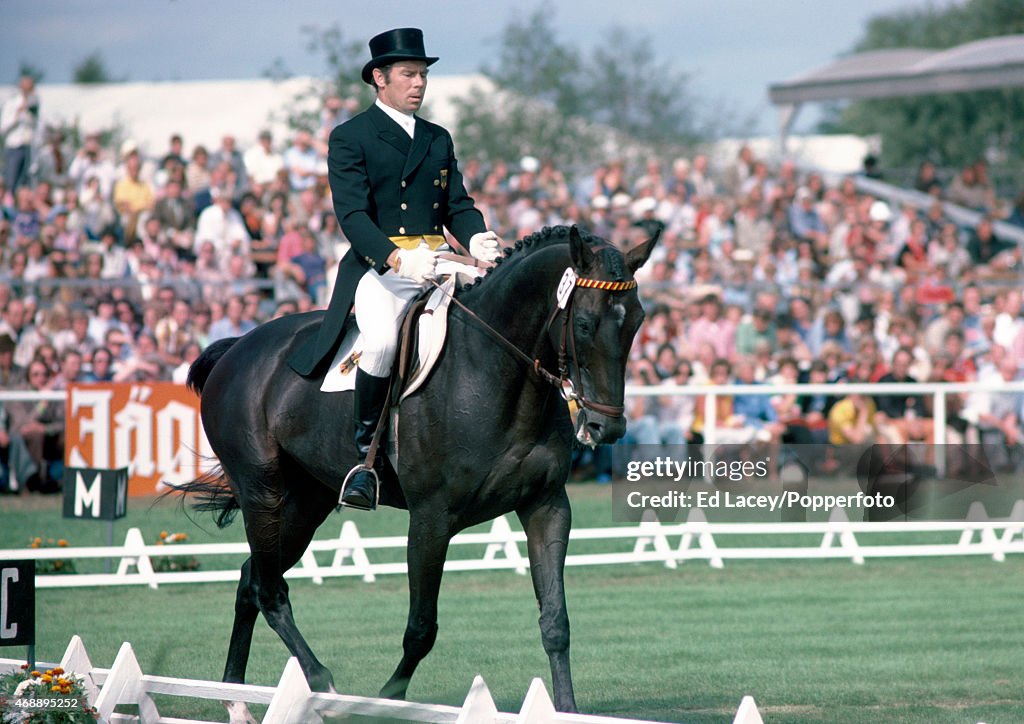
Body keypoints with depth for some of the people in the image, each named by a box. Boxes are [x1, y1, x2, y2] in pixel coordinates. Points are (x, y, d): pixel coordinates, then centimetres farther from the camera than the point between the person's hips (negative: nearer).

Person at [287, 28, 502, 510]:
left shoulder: (438, 140, 21)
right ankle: (364, 453, -19)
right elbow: (352, 215, -10)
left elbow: (458, 206, 17)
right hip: (377, 269, -6)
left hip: (435, 267, 6)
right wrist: (396, 258, -27)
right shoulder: (350, 138, 2)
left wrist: (476, 240, -8)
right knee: (383, 340, -35)